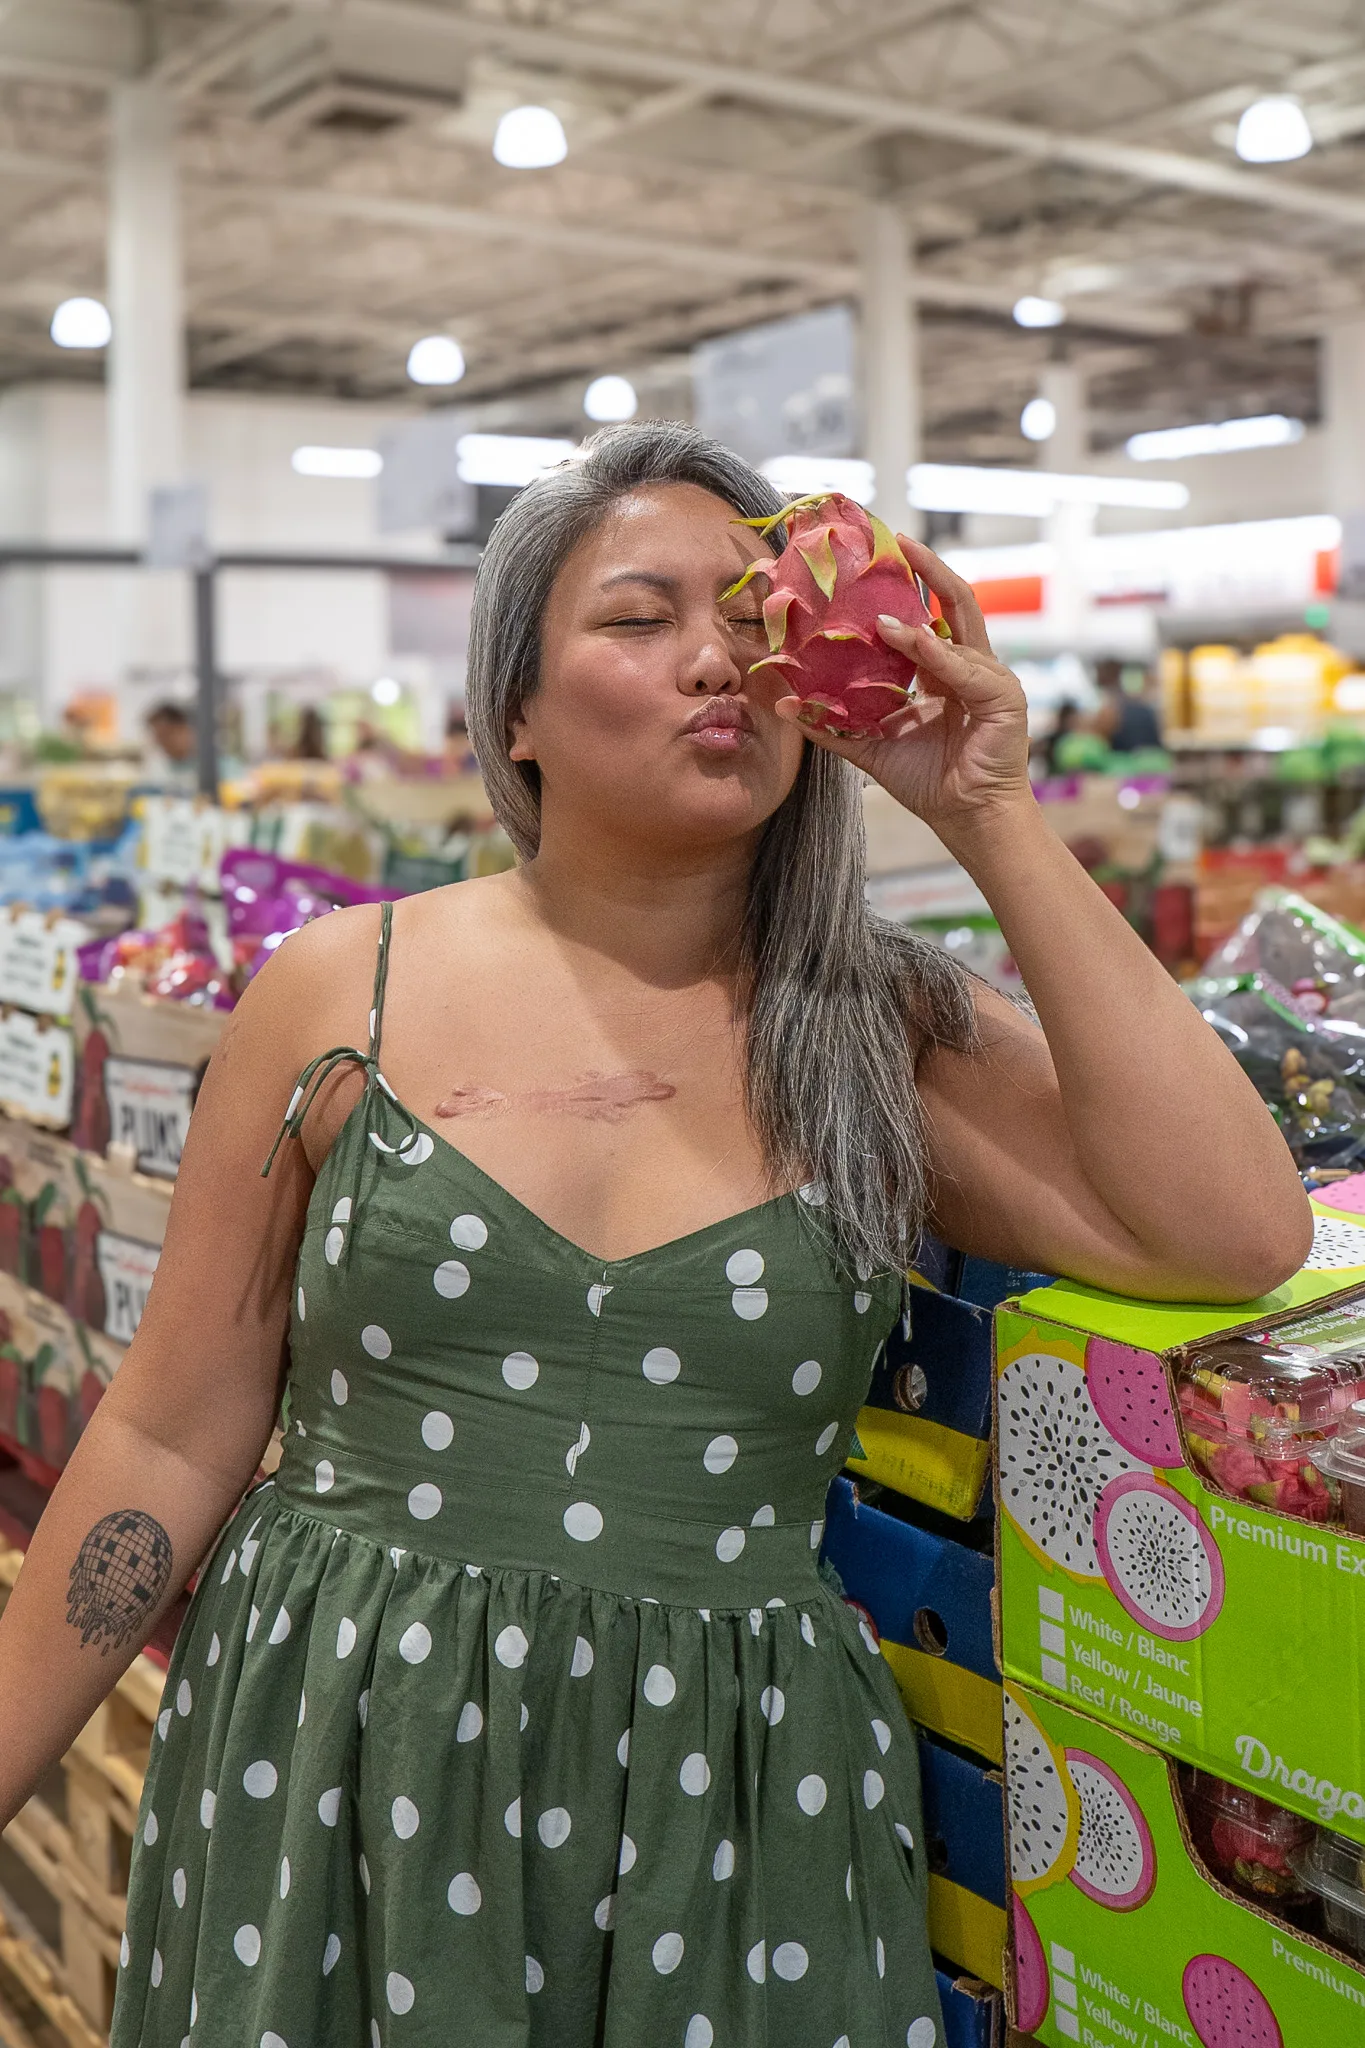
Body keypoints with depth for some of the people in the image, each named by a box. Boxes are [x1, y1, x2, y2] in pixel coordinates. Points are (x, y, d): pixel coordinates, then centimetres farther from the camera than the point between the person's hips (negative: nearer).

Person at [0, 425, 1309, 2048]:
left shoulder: (881, 1035, -3)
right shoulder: (342, 995, -4)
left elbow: (1239, 1235, -16)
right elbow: (171, 1441, 1)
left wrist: (995, 826, -15)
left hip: (730, 1792, 0)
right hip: (328, 1771, 0)